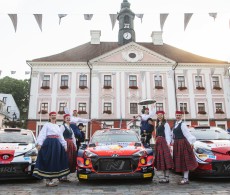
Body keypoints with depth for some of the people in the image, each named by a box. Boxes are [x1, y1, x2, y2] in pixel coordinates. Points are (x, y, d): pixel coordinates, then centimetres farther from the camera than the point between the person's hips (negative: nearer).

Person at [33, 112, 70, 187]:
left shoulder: (57, 126, 20)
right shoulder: (46, 125, 1)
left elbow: (61, 137, 22)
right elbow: (42, 134, -11)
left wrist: (64, 145, 16)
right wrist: (39, 144, -25)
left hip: (57, 144, 7)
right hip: (49, 144, -7)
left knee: (55, 162, 7)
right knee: (48, 162, -5)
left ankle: (51, 179, 16)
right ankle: (48, 180, 1)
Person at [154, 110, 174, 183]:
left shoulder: (165, 124, -5)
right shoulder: (157, 124, 19)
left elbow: (167, 134, -12)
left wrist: (168, 143, -19)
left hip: (163, 142, -8)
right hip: (158, 142, 8)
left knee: (165, 159, -8)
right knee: (160, 159, 9)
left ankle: (167, 178, -5)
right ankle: (165, 176, 17)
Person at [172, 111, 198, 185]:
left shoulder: (182, 124, -10)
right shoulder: (175, 124, 13)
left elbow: (187, 134, -18)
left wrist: (191, 142, -27)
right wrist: (173, 142, 20)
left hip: (182, 144, -8)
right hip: (177, 144, 8)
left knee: (184, 161, -2)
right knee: (180, 161, 11)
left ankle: (186, 179, 4)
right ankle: (185, 178, 21)